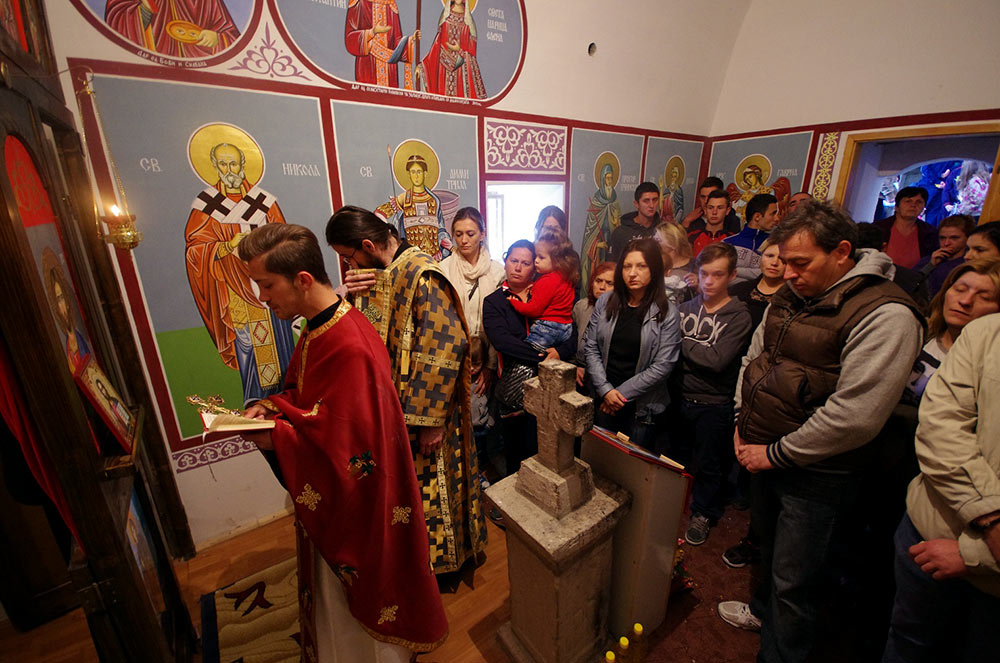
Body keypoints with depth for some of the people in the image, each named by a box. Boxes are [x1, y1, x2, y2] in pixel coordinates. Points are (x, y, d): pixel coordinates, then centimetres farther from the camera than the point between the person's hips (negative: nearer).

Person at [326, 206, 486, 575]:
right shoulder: (372, 274, 7)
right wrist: (350, 296, -8)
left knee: (430, 486, 12)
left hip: (422, 410, -8)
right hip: (390, 406, 8)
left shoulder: (421, 274, -21)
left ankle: (443, 558, 39)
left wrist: (431, 419, -22)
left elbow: (445, 346, -25)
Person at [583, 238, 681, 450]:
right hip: (603, 400, 2)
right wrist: (605, 390, -10)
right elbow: (590, 347, -2)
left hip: (643, 405, -2)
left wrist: (622, 393, -11)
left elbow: (663, 366, -11)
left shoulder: (666, 313, -9)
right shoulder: (605, 302, -2)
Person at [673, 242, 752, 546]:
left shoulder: (739, 315, -9)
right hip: (680, 396, 3)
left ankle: (702, 514, 37)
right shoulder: (687, 307, 2)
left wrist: (682, 343, -14)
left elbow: (717, 359, -20)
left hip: (713, 404, -3)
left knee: (708, 465, 15)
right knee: (677, 458, 18)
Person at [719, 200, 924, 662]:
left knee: (792, 581, 9)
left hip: (815, 476, -7)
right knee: (769, 546, 28)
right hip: (763, 457, 7)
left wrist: (776, 454, -17)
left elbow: (854, 416, -25)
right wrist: (742, 424, 5)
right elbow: (753, 358, 13)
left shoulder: (886, 314, -20)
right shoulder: (791, 296, 4)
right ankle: (763, 610, 53)